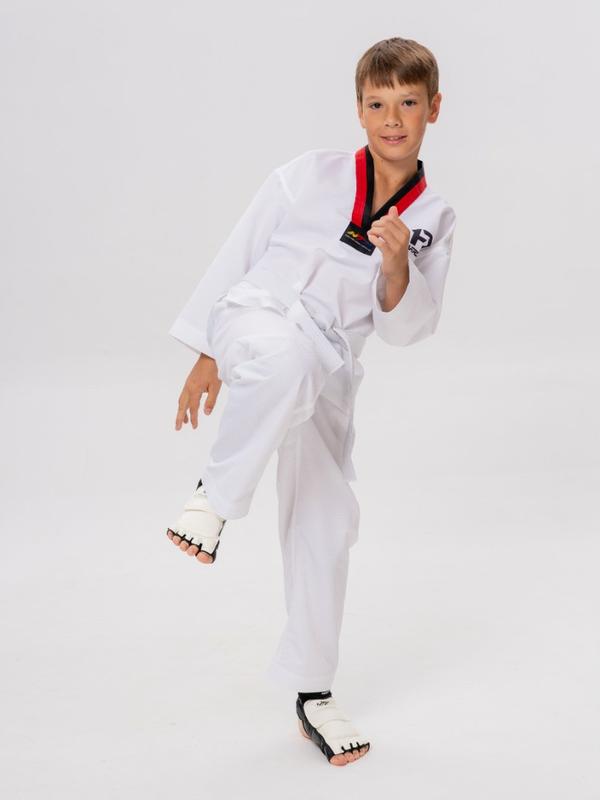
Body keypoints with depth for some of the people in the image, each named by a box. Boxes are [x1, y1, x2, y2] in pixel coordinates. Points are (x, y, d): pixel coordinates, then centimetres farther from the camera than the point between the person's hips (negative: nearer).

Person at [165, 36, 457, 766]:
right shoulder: (311, 175, -2)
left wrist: (397, 263, -18)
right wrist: (208, 357, 4)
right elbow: (239, 254, 3)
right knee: (287, 358, -42)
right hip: (258, 320, -4)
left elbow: (404, 330, 2)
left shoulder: (433, 219, 6)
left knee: (326, 526, 6)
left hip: (327, 374, 4)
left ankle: (312, 694, 22)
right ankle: (214, 495, -22)